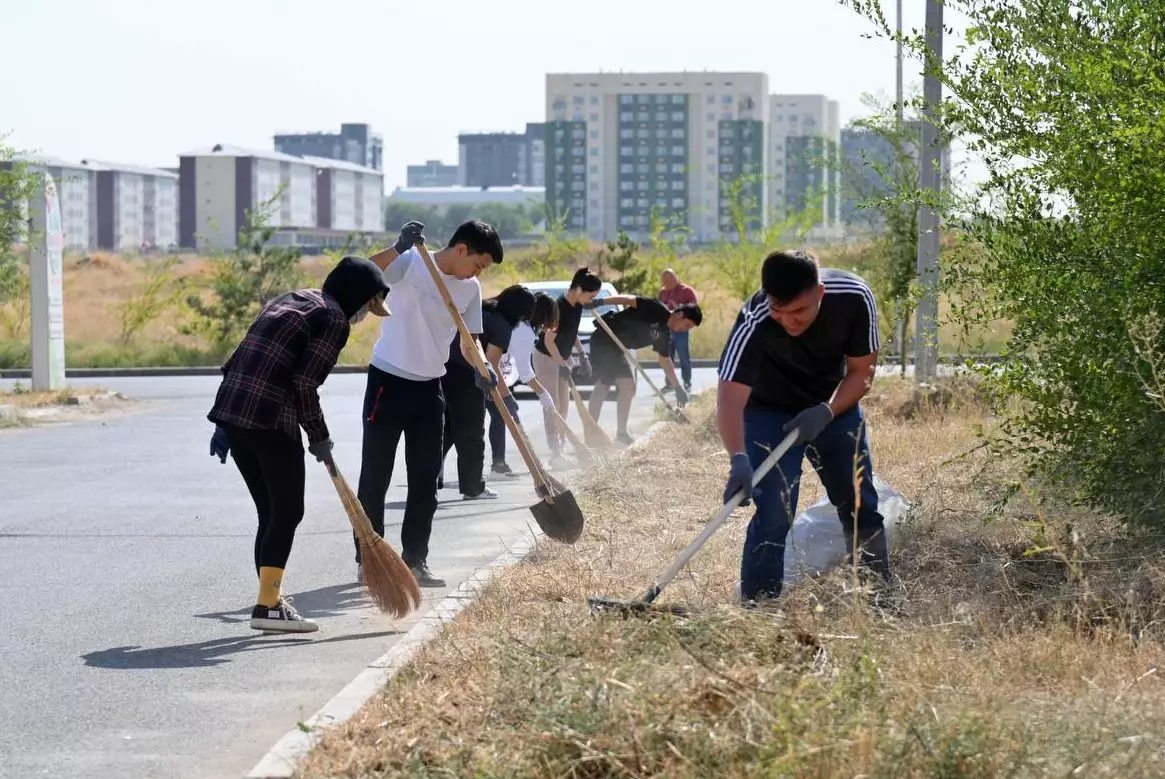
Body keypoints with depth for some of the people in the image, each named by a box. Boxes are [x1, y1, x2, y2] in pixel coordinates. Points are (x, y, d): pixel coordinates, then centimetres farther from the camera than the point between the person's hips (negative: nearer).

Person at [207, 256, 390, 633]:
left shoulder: (289, 301, 23)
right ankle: (267, 606, -3)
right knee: (287, 513, 1)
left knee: (270, 513, 16)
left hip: (232, 413, 8)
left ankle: (271, 598, 20)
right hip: (271, 420, -8)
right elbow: (304, 383, -13)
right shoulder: (334, 320, -3)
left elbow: (238, 360, 20)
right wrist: (319, 438, -1)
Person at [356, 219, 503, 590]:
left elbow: (470, 340, 8)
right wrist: (398, 249, -39)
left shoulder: (470, 289, 4)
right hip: (389, 382, -5)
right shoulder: (409, 263, -13)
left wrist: (482, 370, -13)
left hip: (429, 390, 5)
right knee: (375, 476, 2)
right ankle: (367, 559, 11)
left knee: (426, 479, 6)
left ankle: (415, 560, 15)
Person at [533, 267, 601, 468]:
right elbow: (549, 340, -27)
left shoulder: (577, 305, -2)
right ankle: (556, 454, -11)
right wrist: (562, 366, -32)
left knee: (563, 407, 8)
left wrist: (582, 354, 9)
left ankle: (559, 453, 11)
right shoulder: (560, 306, -27)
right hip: (546, 358, -9)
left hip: (563, 358, 9)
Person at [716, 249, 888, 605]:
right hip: (769, 413, -3)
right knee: (774, 515, -17)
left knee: (862, 508, 8)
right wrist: (739, 459, -59)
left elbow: (862, 370, -13)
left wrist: (826, 412, -28)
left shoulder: (854, 298, -27)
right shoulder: (754, 323, -36)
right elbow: (730, 396, -43)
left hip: (835, 406, 3)